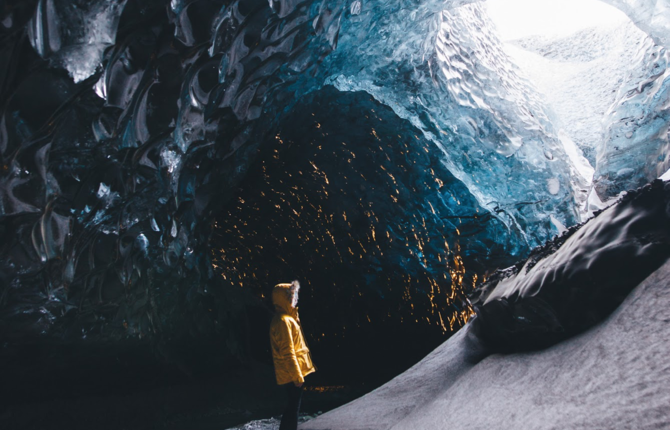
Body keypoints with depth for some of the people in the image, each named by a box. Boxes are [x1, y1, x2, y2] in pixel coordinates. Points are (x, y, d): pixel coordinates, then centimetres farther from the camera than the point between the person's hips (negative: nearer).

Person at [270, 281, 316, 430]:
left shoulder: (287, 317, 12)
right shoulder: (283, 320, -20)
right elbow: (287, 352, -22)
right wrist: (297, 375, -20)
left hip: (292, 372, 10)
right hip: (291, 373, -10)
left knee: (293, 406, 16)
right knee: (293, 407, -2)